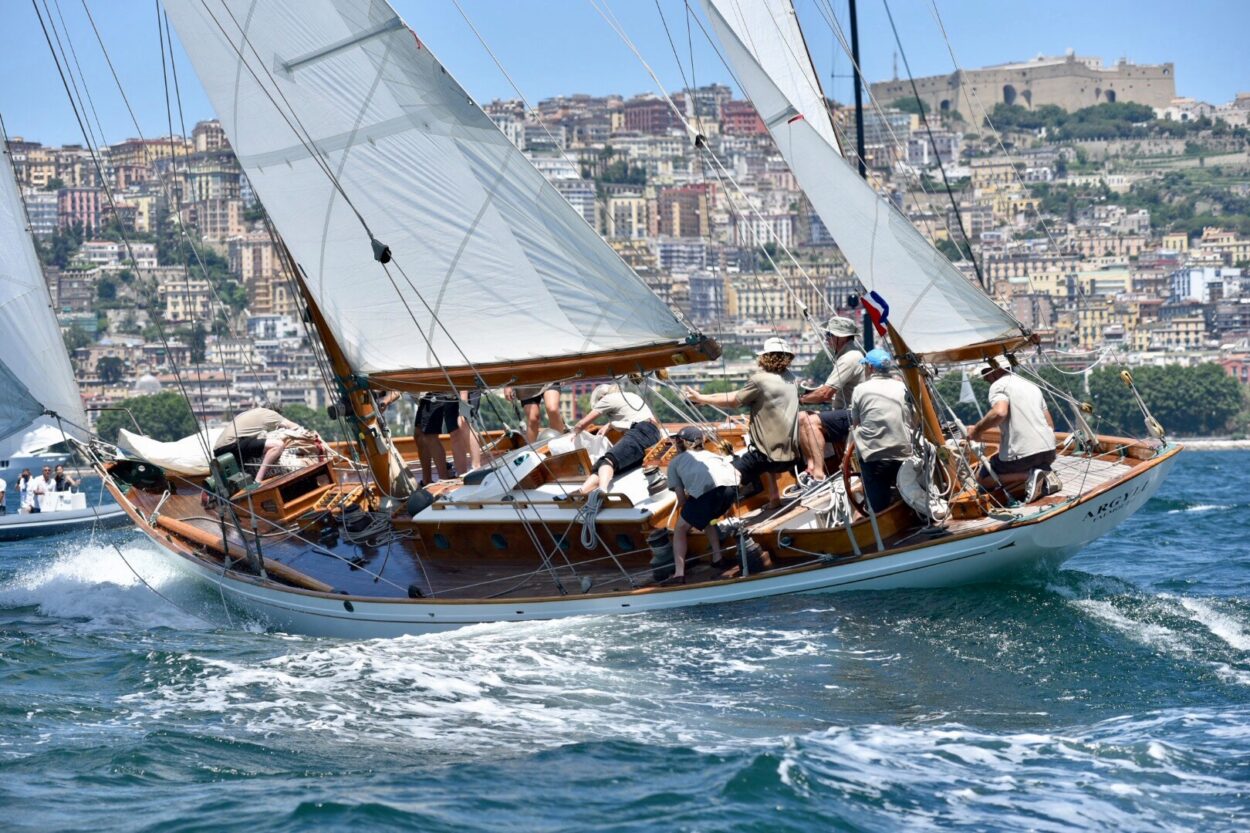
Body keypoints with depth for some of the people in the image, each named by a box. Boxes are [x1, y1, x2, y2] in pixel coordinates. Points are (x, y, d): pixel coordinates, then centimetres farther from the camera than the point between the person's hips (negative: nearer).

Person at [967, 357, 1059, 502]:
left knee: (982, 478, 13)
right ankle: (1045, 476, 4)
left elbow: (999, 412, -24)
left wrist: (977, 430, -10)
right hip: (1049, 452, 8)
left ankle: (1028, 475, -11)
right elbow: (1050, 425, 22)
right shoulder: (1032, 385, 23)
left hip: (1020, 453, -8)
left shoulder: (998, 385, -3)